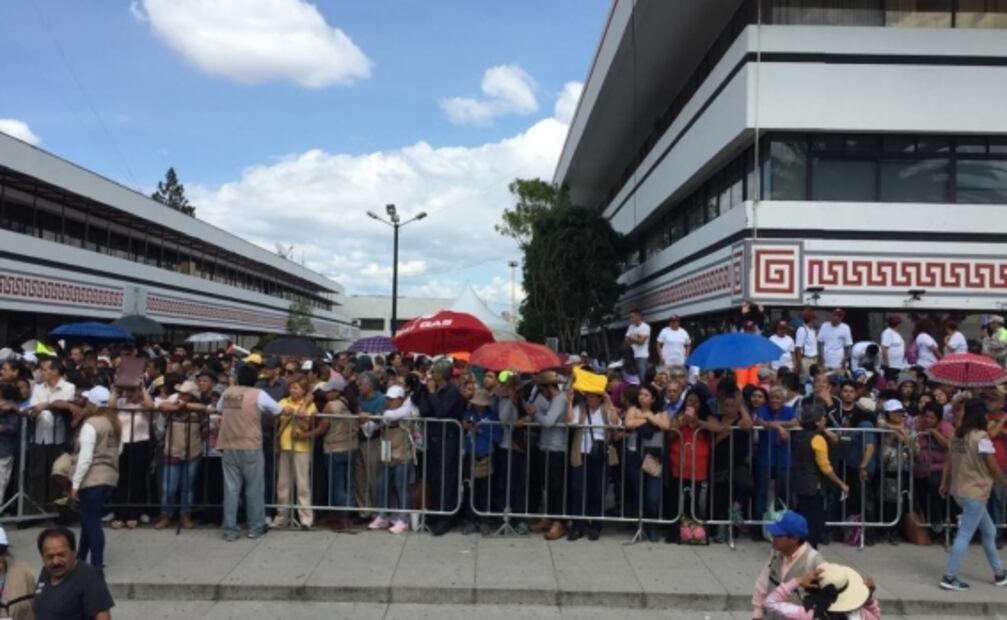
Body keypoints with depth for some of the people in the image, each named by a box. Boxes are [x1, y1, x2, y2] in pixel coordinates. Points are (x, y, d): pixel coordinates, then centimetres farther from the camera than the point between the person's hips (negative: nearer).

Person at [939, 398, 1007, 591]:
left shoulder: (957, 436, 6)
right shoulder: (981, 437, -15)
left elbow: (948, 462, 10)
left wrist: (944, 484, 19)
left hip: (959, 490, 8)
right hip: (975, 492, -8)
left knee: (989, 531, 21)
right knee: (965, 535, -4)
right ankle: (949, 577, -3)